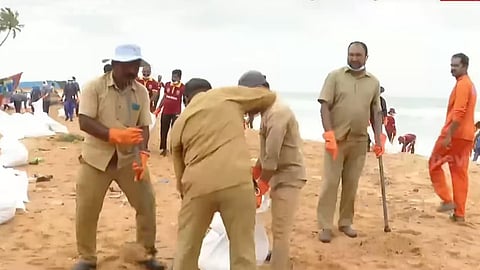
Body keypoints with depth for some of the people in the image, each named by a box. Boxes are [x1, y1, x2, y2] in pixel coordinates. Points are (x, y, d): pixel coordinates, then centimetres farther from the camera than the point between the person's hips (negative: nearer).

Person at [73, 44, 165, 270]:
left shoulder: (141, 92, -2)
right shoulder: (94, 87, -12)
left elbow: (144, 127, -2)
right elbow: (84, 122, -18)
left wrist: (142, 154, -19)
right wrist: (115, 135, -32)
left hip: (130, 158, 3)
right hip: (97, 157, -2)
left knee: (146, 202, 3)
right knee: (86, 209, 2)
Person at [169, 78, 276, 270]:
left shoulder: (179, 123, 21)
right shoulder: (227, 95, 16)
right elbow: (269, 96, 28)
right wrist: (244, 111, 43)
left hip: (198, 186, 2)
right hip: (236, 181, -2)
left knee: (186, 250, 19)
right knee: (243, 251, 9)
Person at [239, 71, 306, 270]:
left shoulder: (277, 113, -23)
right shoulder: (269, 111, 9)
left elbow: (272, 157, -25)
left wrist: (260, 187, -18)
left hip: (289, 176, -10)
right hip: (280, 174, 10)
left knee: (280, 229, -8)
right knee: (279, 226, 26)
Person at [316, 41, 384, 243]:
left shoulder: (374, 82, 9)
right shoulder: (335, 76, -1)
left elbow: (376, 113, 11)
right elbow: (325, 106, -7)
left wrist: (378, 139, 2)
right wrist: (329, 135, -16)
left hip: (359, 141, 3)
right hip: (336, 138, -3)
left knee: (351, 183, 9)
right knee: (330, 182, -3)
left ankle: (345, 223, 21)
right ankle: (325, 226, 4)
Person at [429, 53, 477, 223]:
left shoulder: (462, 84, -12)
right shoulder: (470, 85, 20)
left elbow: (458, 113, -22)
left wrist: (448, 135, -24)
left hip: (454, 134, -9)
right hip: (466, 136, 9)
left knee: (434, 164, 6)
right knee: (460, 172, 7)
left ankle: (447, 200, 0)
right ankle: (459, 213, 8)